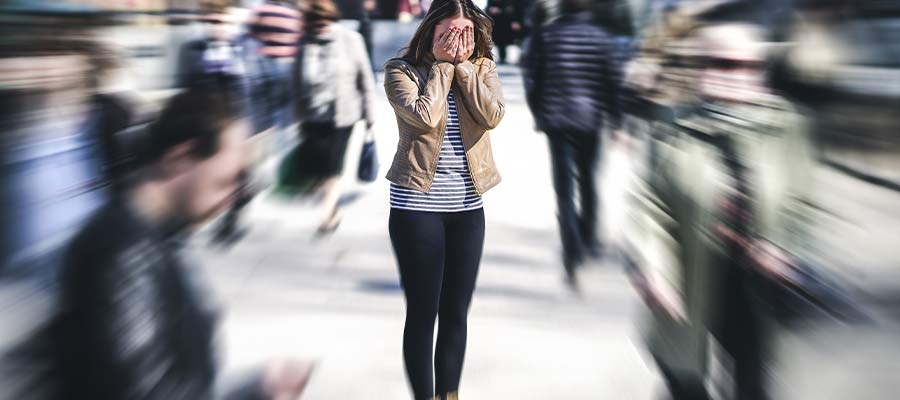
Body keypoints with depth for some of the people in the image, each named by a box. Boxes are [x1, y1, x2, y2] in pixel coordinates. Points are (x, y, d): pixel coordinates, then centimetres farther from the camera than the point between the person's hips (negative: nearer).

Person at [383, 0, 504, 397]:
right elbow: (425, 116, -20)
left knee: (456, 311, 11)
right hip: (417, 205, -4)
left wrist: (463, 64, -10)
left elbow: (493, 115, -11)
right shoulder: (401, 69, -5)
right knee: (423, 312, 2)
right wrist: (442, 64, -11)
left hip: (467, 206, 4)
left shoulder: (482, 67, 6)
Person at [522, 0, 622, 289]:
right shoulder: (601, 37, -1)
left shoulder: (545, 36, -1)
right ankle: (589, 238, 33)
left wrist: (538, 113, 13)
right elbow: (613, 81, -2)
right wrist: (615, 119, 6)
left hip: (556, 119, -1)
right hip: (590, 119, 1)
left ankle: (573, 253, -14)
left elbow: (532, 79, 0)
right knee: (587, 179, 20)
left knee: (564, 185, -1)